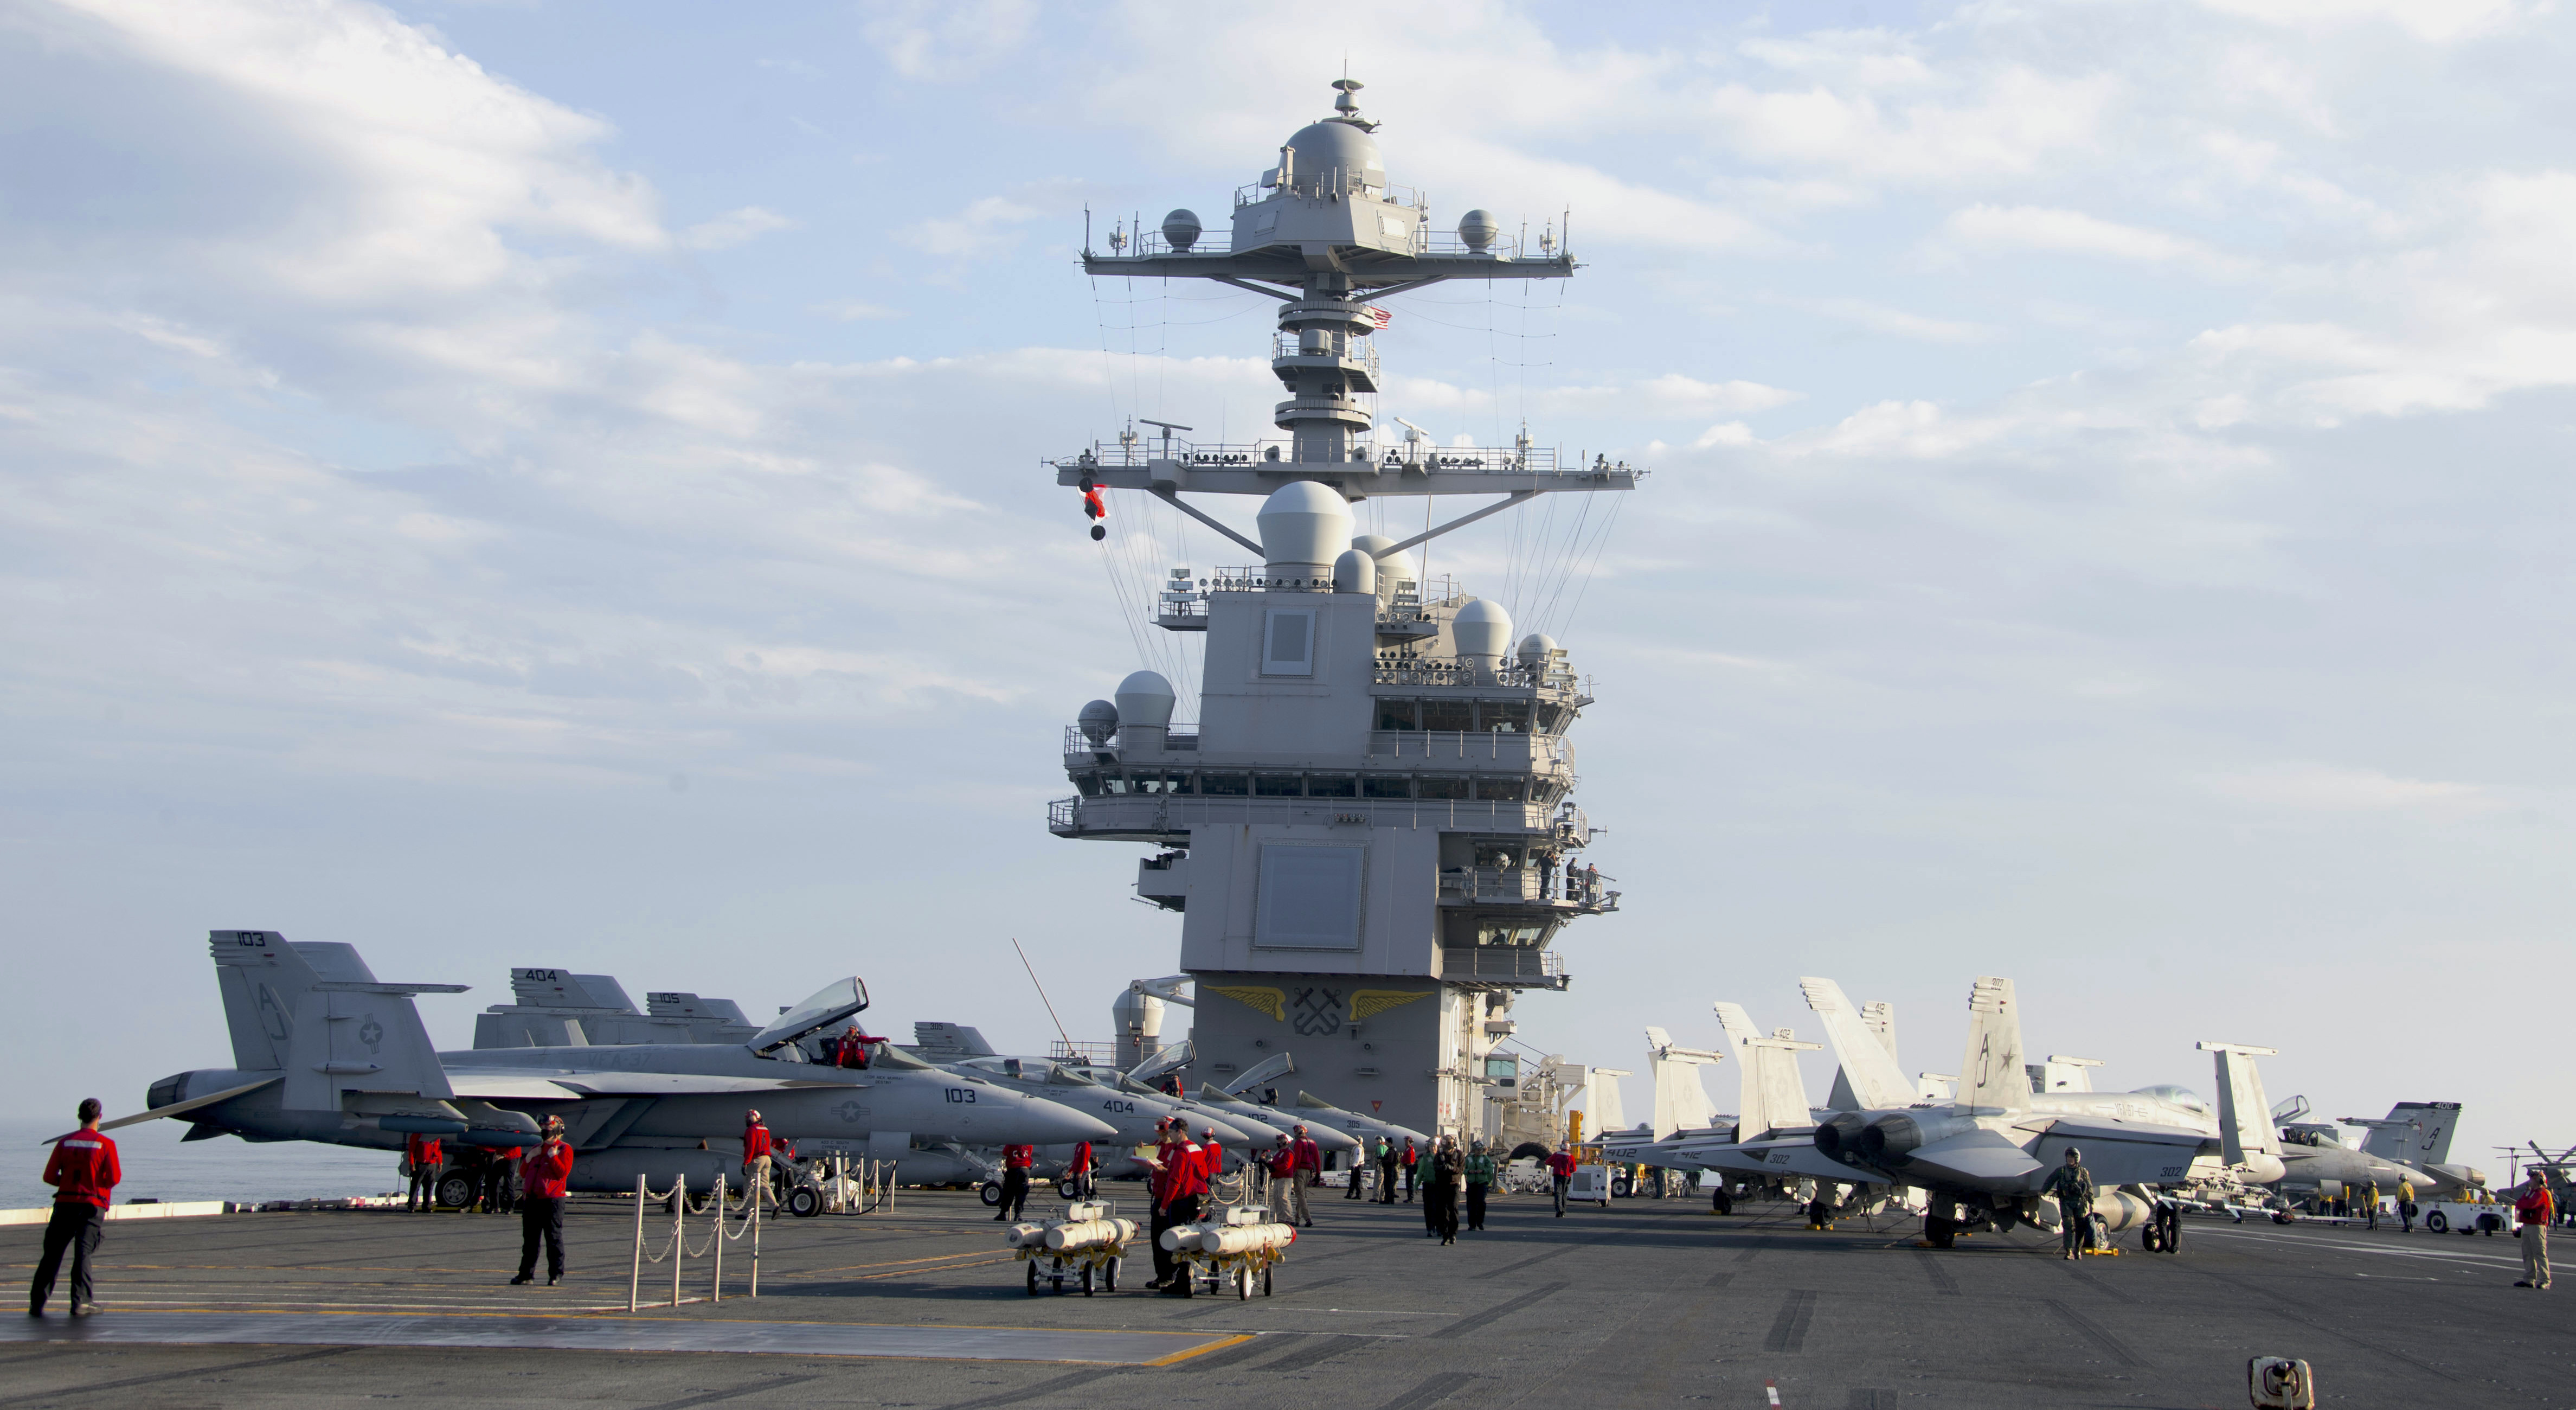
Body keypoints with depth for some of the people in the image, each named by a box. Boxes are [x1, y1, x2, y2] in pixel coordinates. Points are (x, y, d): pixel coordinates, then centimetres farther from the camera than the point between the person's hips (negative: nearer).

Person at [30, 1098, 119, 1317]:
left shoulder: (65, 1143, 3)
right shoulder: (106, 1144, -4)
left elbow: (49, 1177, 1)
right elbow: (114, 1178, -8)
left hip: (65, 1202, 2)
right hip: (93, 1204, -2)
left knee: (52, 1253, 7)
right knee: (84, 1254, 0)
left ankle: (37, 1303, 7)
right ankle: (80, 1303, -6)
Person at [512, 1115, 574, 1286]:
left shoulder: (564, 1149, 2)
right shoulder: (537, 1149, 21)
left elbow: (563, 1173, -11)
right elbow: (523, 1174, 18)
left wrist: (553, 1157, -14)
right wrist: (528, 1159, 3)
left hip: (552, 1200, -7)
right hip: (531, 1200, 7)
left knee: (554, 1238, -6)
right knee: (529, 1239, 9)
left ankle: (556, 1274, -2)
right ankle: (527, 1274, 14)